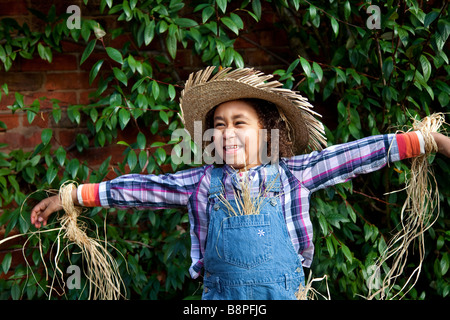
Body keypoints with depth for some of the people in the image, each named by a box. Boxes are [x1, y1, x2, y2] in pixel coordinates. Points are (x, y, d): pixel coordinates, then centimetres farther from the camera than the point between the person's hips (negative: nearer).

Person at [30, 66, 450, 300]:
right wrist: (72, 197, 2)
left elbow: (346, 157, -1)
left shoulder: (290, 175, 1)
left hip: (285, 291, 0)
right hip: (220, 293, 1)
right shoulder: (201, 183, 3)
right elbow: (141, 188, 4)